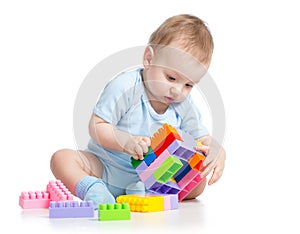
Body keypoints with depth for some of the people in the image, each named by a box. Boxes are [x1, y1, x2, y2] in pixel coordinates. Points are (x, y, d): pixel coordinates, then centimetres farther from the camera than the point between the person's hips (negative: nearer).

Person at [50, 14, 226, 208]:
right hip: (106, 168, -3)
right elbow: (96, 126, -17)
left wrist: (217, 151, -24)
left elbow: (203, 138, 1)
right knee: (62, 158, -24)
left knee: (199, 182, -16)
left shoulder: (184, 105, -3)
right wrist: (126, 142, -36)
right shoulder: (124, 87, -18)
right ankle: (91, 188, -45)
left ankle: (146, 193, -31)